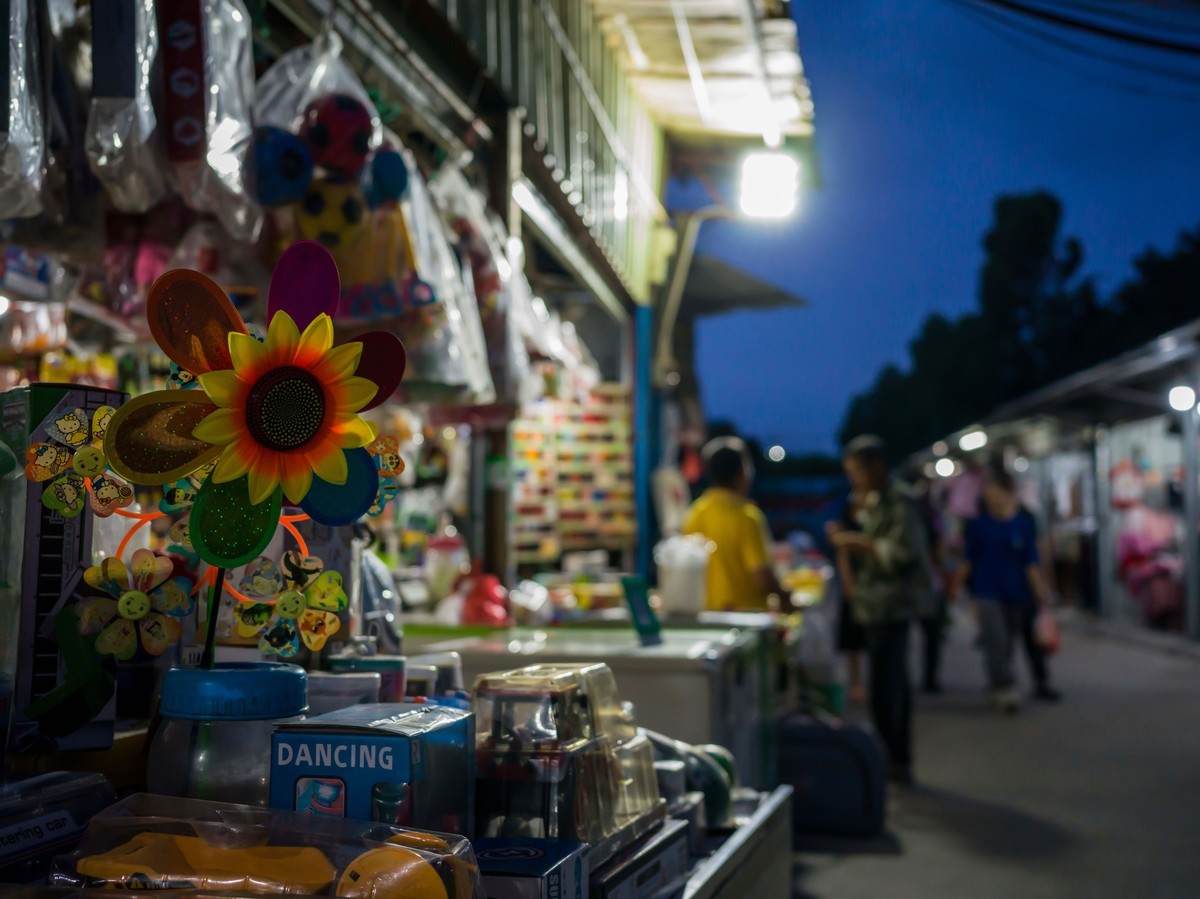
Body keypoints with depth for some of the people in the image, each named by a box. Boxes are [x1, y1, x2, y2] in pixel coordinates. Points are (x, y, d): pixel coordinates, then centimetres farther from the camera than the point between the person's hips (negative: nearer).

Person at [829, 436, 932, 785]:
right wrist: (849, 542, 9)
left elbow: (903, 552, -21)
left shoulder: (898, 505, -11)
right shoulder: (873, 505, 18)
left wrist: (860, 543, -16)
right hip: (876, 607, 10)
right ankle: (899, 762, 20)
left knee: (885, 687, -10)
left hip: (890, 607, -10)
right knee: (894, 684, 13)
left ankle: (891, 760, -5)